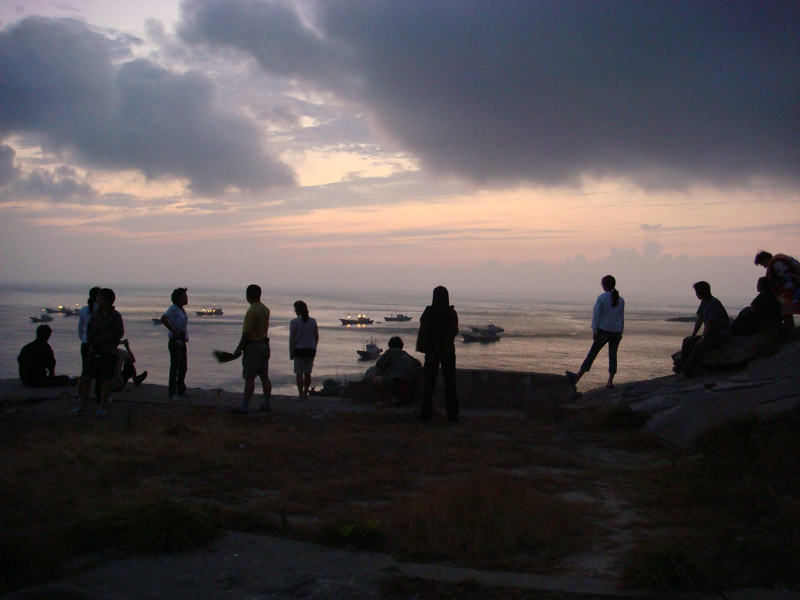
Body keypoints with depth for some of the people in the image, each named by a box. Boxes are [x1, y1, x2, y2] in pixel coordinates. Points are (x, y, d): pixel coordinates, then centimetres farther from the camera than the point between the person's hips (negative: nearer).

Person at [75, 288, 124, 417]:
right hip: (94, 351, 4)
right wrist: (91, 337, -10)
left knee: (105, 381, 5)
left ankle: (102, 408, 15)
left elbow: (118, 333, -12)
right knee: (86, 379, 1)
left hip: (108, 353, -4)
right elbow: (89, 329, 13)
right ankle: (82, 406, 11)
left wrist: (100, 339, -16)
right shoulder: (95, 313, 7)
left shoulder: (115, 316, -7)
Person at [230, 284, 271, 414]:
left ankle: (244, 407, -5)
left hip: (253, 346, -9)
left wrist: (239, 348, -12)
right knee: (264, 377, 13)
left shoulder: (251, 311, -18)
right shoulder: (266, 310, 10)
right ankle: (267, 404, 18)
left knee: (249, 378, -7)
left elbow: (246, 333, -18)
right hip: (264, 344, 9)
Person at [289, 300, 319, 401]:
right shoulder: (313, 321, 5)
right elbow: (316, 337, 9)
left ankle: (301, 395, 1)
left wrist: (291, 353, 1)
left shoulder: (294, 322, -7)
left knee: (299, 373, 1)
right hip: (311, 350, 4)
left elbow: (292, 339, -6)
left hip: (299, 350, -4)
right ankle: (305, 393, 20)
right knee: (308, 373, 13)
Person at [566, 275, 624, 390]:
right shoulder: (620, 300, 9)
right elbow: (622, 317, 14)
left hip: (604, 331, -4)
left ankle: (577, 377, 8)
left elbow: (597, 315, -9)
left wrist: (595, 330, -6)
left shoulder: (601, 298, -6)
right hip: (616, 332, 4)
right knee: (612, 356, 8)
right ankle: (610, 381, 5)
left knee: (592, 354, 1)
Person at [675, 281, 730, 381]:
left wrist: (703, 338, -23)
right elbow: (699, 320, 12)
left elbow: (710, 323, -22)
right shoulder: (704, 302, 10)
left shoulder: (714, 303, -19)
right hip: (711, 334, 10)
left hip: (722, 335, -10)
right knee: (687, 341, 4)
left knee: (700, 345, -32)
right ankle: (681, 367, -3)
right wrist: (693, 335, 6)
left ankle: (687, 373, -34)